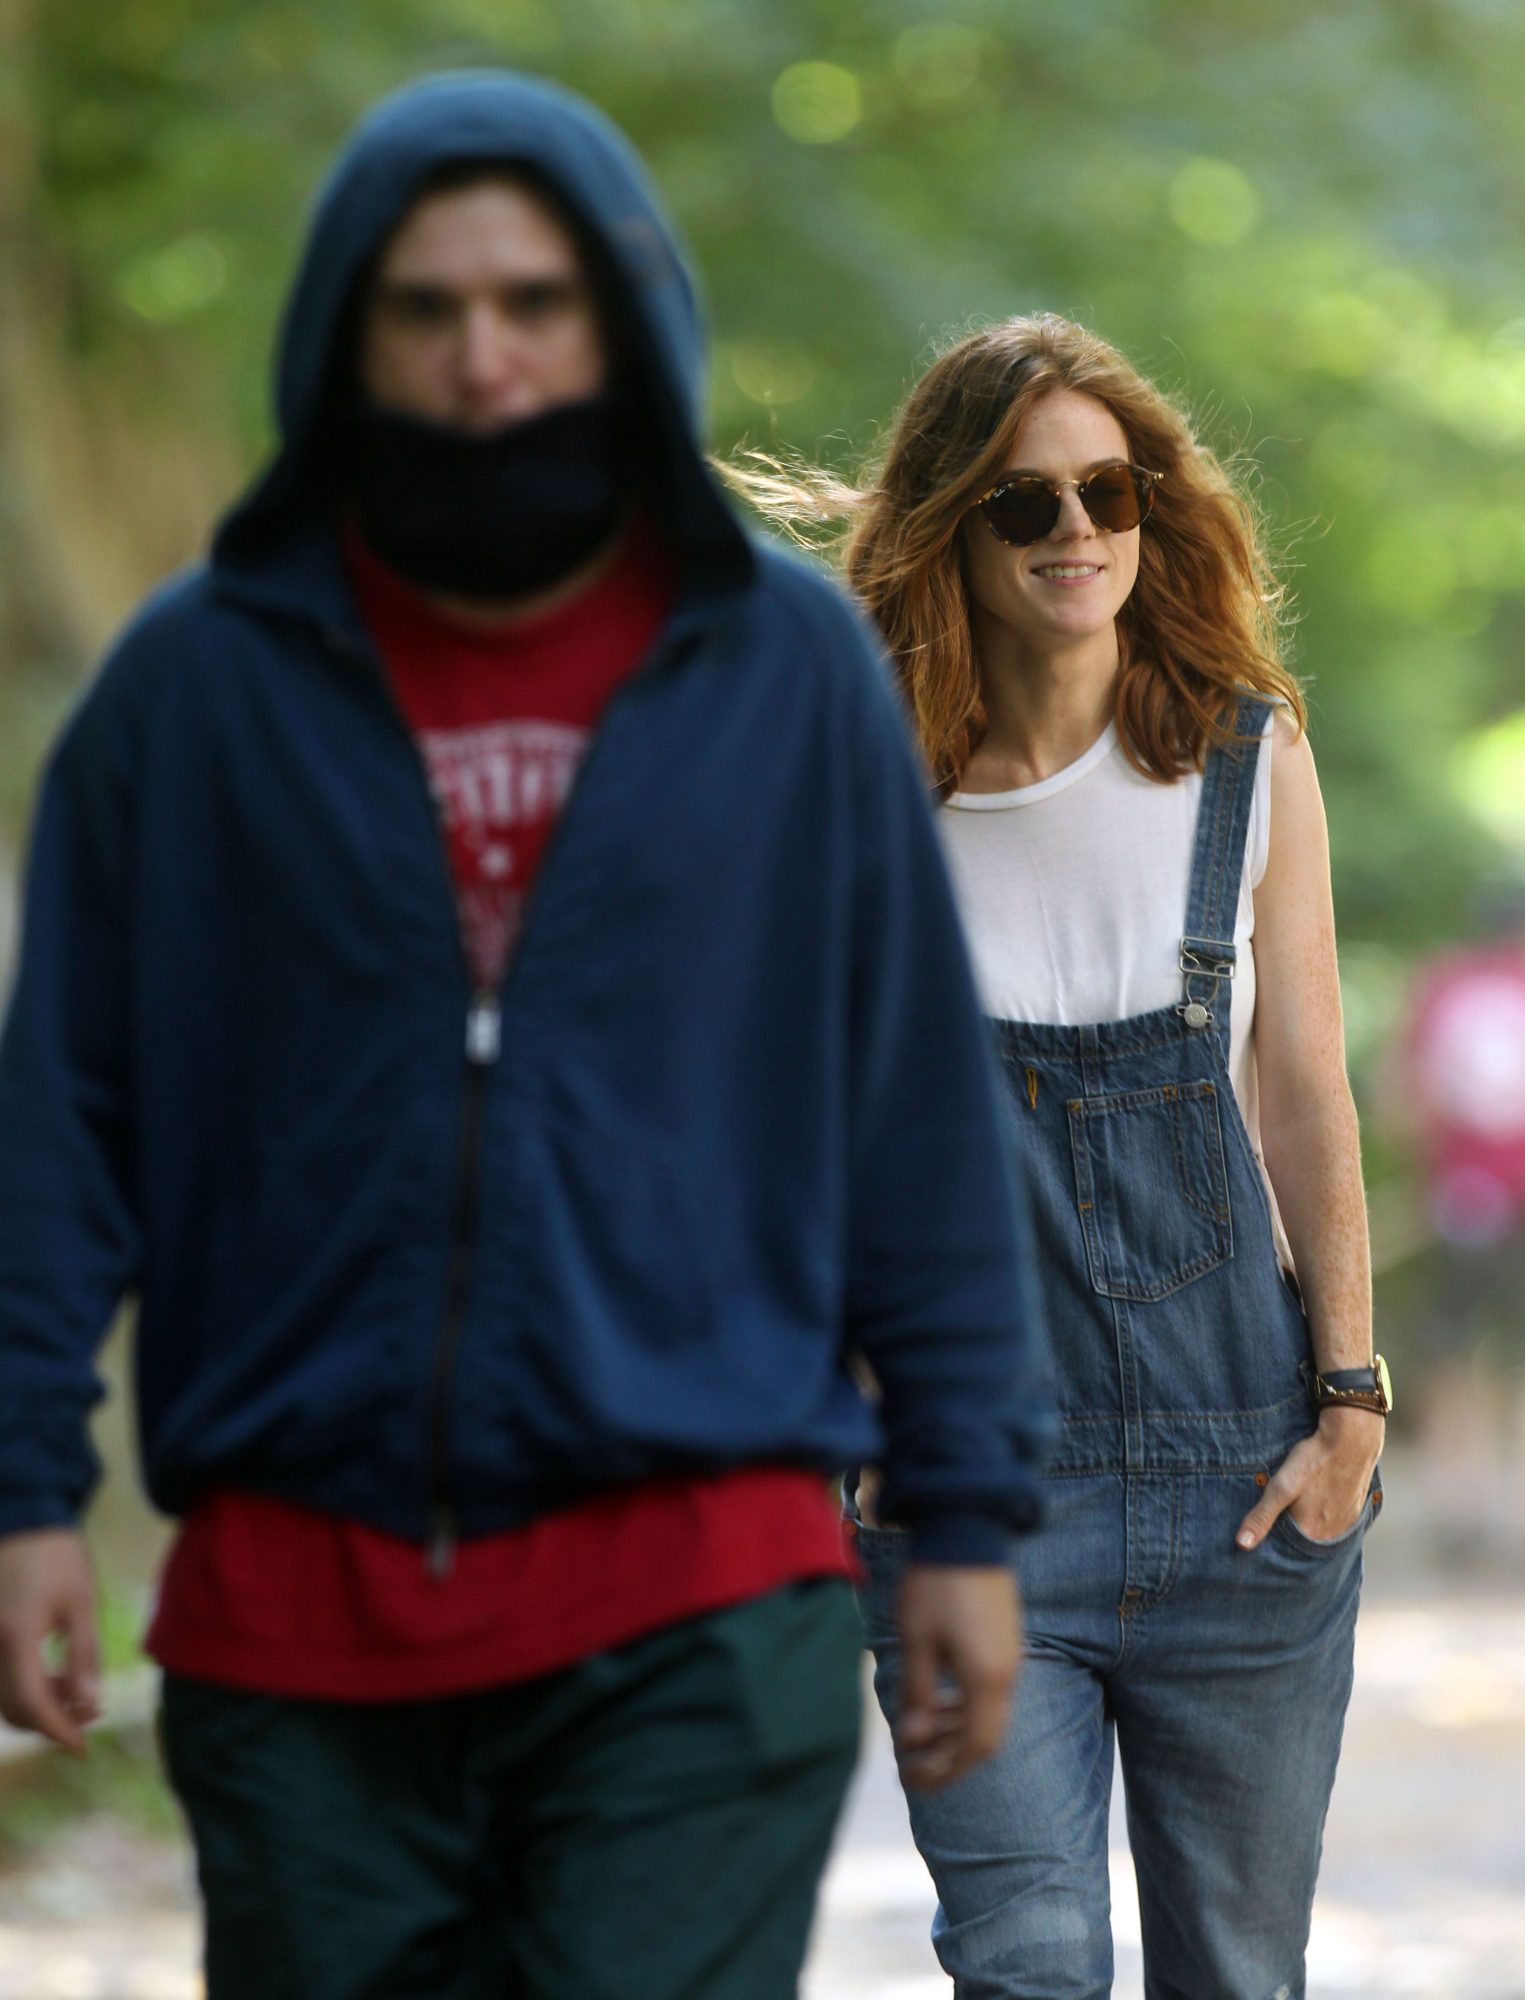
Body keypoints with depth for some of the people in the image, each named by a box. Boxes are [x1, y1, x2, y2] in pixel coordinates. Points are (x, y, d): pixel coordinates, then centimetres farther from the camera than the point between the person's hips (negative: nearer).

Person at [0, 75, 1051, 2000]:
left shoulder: (789, 669, 4)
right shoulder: (196, 684, 4)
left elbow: (920, 1109, 8)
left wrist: (967, 1516, 6)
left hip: (695, 1621, -1)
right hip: (296, 1622, 2)